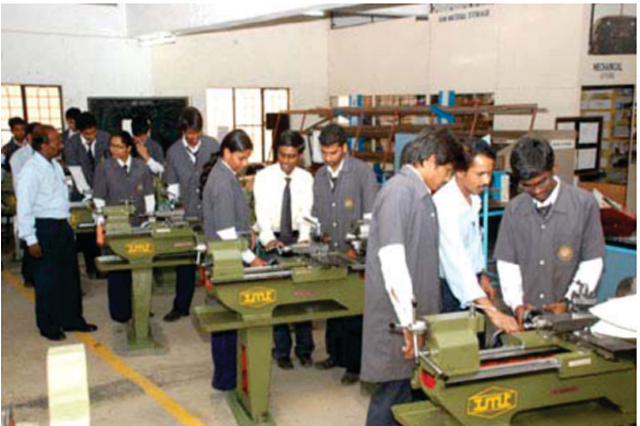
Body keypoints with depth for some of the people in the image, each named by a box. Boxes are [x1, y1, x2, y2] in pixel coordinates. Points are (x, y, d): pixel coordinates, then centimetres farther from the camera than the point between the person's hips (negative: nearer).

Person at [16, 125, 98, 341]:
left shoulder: (55, 165, 8)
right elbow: (24, 207, -18)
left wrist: (67, 224, 15)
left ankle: (72, 319, 31)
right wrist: (31, 240, -18)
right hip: (44, 228, -8)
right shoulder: (31, 170, -17)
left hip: (63, 226, 8)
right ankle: (48, 327, 22)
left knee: (70, 275, 16)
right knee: (47, 280, 5)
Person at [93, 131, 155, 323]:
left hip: (139, 226, 2)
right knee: (117, 270, 4)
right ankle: (120, 312, 17)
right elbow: (99, 201, -2)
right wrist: (100, 229, -5)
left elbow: (149, 197, 9)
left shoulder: (141, 167, 3)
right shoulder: (104, 168, -3)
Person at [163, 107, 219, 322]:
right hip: (188, 215, 2)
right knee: (185, 261, 9)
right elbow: (173, 185, 8)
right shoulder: (174, 151, 2)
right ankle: (181, 306, 22)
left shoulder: (213, 146, -3)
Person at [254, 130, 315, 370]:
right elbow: (262, 211, -14)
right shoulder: (264, 177, -6)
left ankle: (304, 348, 16)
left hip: (297, 239, 2)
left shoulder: (306, 178, 0)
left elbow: (306, 212, -7)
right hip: (272, 240, -1)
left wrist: (304, 238, -24)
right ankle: (282, 351, 13)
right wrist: (268, 239, -30)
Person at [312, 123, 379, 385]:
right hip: (331, 255, 6)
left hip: (356, 257, -6)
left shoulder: (362, 172, -9)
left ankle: (355, 365, 14)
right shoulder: (320, 176, 10)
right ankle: (335, 355, 32)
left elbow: (370, 215, -12)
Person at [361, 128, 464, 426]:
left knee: (413, 392, 14)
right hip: (397, 318, -9)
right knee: (393, 394, 1)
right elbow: (392, 261, -23)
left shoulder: (422, 195, 13)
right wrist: (408, 322, -21)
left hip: (417, 313, 9)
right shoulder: (399, 191, -16)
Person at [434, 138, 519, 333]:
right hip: (449, 287, -8)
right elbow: (456, 260, -36)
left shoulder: (473, 197, 1)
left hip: (469, 282, 8)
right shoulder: (445, 204, -28)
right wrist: (491, 311, -41)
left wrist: (482, 276, 20)